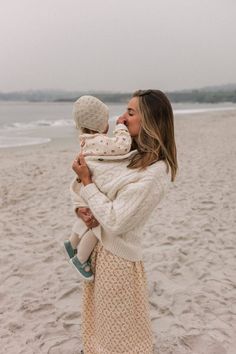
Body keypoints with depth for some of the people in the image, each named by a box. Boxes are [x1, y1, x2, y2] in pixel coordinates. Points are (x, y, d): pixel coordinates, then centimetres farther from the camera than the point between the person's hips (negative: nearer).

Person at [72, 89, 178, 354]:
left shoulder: (153, 173, -26)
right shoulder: (132, 155, 1)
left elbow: (115, 221, -26)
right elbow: (94, 178, 11)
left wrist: (86, 181, -19)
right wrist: (82, 207, -9)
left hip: (117, 255, -8)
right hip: (100, 243, 8)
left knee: (119, 330, 15)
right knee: (100, 317, 28)